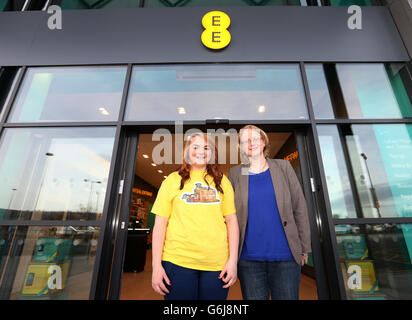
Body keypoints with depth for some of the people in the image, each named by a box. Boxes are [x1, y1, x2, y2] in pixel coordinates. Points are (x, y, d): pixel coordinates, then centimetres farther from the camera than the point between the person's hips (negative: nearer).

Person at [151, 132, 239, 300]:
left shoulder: (222, 181, 7)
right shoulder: (173, 180, 3)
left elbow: (231, 220, 6)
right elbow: (160, 223, 2)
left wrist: (233, 260, 1)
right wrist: (156, 265, -2)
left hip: (217, 264, 1)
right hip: (177, 261, -1)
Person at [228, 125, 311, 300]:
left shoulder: (283, 167, 2)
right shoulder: (235, 173, 2)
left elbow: (299, 207, 4)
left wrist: (304, 248, 3)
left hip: (285, 256, 0)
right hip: (249, 259, 0)